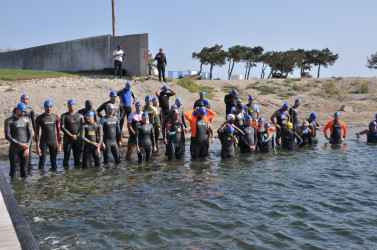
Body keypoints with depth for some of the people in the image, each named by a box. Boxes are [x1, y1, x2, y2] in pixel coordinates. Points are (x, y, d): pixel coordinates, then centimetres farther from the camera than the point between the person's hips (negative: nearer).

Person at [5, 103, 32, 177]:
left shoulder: (27, 120, 9)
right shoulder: (8, 121, -3)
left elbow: (30, 135, 7)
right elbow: (7, 136, -9)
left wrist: (27, 148, -7)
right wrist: (20, 144, -14)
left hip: (25, 149, 3)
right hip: (14, 149, -3)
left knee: (24, 169, 5)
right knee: (13, 169, -2)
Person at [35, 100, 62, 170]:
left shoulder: (56, 117, 1)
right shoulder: (39, 118, -5)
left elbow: (58, 131, 6)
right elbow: (37, 133, -4)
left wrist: (60, 145, 2)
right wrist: (38, 147, -9)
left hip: (53, 141, 2)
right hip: (43, 142, -2)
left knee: (53, 160, 5)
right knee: (42, 160, -1)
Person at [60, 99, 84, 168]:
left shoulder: (80, 115, 11)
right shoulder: (64, 116, 3)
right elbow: (62, 127, -4)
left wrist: (77, 135, -8)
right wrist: (71, 135, -11)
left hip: (77, 138, 2)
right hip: (67, 138, -2)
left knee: (77, 154, 3)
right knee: (67, 154, -4)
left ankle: (77, 166, 12)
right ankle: (65, 165, 5)